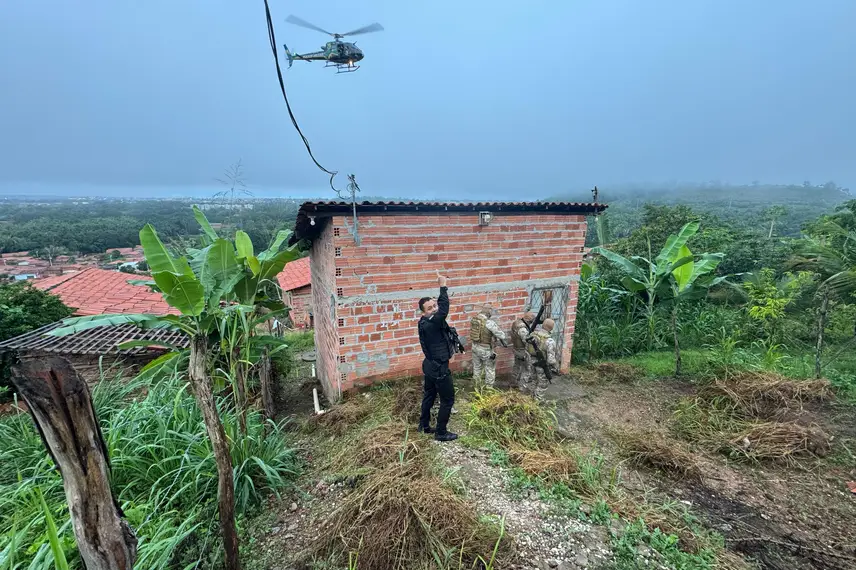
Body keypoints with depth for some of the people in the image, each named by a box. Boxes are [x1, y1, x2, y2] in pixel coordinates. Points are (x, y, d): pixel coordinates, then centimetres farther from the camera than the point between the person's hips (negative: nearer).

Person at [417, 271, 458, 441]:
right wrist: (443, 287, -31)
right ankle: (441, 433, 15)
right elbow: (444, 310, -38)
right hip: (439, 368, -9)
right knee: (448, 400, 5)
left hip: (431, 365, 10)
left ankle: (424, 425, 37)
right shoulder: (430, 324, -28)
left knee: (429, 395, 22)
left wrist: (443, 289, -2)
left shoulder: (427, 322, -1)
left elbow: (440, 306, 10)